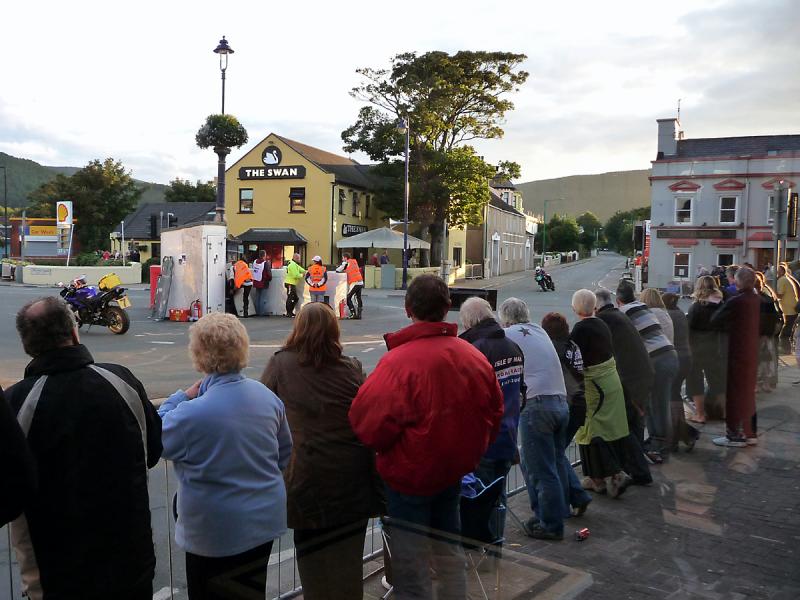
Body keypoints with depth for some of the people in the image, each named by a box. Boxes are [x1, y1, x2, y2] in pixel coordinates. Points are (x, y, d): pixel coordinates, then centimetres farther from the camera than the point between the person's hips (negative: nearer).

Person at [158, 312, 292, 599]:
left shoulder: (192, 413, -28)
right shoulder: (266, 395, -6)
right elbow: (285, 451, 8)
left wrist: (180, 397, 0)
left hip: (216, 533, -5)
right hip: (265, 522, 6)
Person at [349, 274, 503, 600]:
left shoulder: (399, 360, -24)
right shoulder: (473, 355, -5)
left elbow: (371, 423, -24)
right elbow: (493, 412, 5)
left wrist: (380, 447, -2)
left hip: (411, 476, -5)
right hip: (455, 471, 6)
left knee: (411, 564, 10)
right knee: (449, 551, 24)